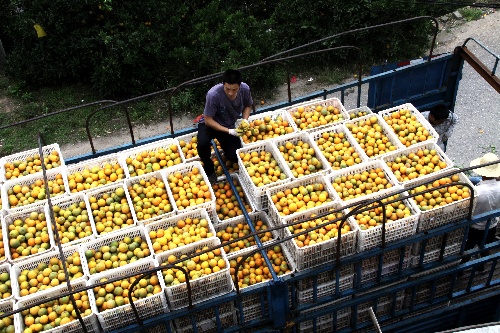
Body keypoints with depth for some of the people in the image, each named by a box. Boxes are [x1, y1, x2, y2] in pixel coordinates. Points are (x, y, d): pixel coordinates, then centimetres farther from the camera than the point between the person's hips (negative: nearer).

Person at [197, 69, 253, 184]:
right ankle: (208, 169, -3)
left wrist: (245, 121, -16)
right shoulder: (213, 94, -33)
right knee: (202, 144, -35)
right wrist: (229, 131, -28)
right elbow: (208, 120, -23)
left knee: (235, 157, -14)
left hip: (231, 126, 3)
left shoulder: (245, 89, -20)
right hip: (210, 124, -3)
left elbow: (248, 106, 3)